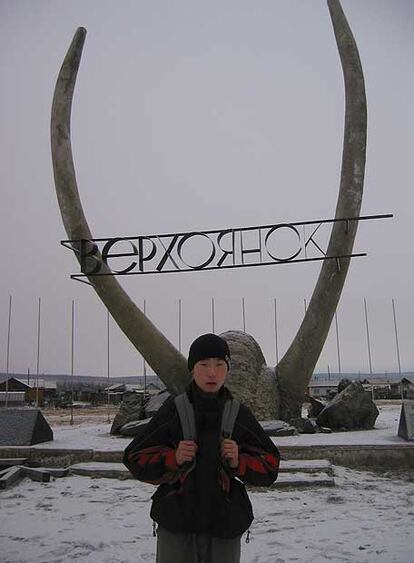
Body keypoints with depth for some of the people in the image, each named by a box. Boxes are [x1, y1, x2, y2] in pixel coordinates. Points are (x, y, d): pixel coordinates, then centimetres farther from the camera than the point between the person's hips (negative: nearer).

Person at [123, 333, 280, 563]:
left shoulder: (239, 413, 0)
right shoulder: (174, 409, -4)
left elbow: (270, 466, 7)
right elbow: (135, 458, 1)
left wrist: (238, 462, -12)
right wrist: (173, 458, -16)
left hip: (225, 525, 1)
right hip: (175, 523, -1)